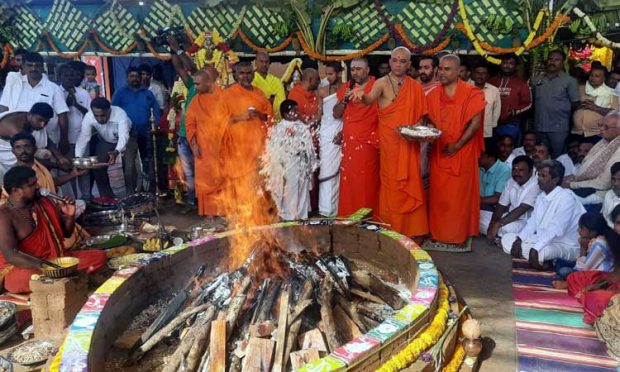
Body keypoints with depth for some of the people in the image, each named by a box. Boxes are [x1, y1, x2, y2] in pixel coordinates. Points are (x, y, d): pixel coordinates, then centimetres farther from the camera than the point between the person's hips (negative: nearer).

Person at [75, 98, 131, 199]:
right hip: (105, 141, 3)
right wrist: (78, 158, -45)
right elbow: (83, 138, -30)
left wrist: (116, 152, -67)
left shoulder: (120, 114, -39)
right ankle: (107, 197, 12)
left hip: (125, 139, -3)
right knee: (98, 167, -5)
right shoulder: (88, 117, -29)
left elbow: (123, 136, -49)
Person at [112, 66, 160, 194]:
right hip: (129, 132, -3)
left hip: (146, 132, 3)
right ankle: (131, 192, -4)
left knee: (148, 160, 14)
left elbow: (156, 110, 9)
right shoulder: (120, 93, 5)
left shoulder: (148, 93, 12)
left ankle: (149, 188, 29)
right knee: (129, 163, -10)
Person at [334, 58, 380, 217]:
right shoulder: (346, 87, 12)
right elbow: (336, 114, 12)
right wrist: (344, 100, -5)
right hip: (348, 143, 4)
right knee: (348, 184, 4)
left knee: (367, 185, -4)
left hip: (368, 144, -4)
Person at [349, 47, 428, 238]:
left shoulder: (416, 87, 7)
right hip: (389, 143, -3)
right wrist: (362, 95, -50)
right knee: (392, 186, 1)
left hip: (410, 144, 3)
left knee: (411, 186, 5)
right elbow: (370, 99, -27)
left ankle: (411, 229, 17)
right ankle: (391, 229, 12)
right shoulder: (382, 83, -5)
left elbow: (420, 116, 13)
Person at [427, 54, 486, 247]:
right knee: (439, 195, 7)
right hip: (439, 153, 4)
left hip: (462, 153, -4)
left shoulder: (472, 93, -6)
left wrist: (458, 145, -14)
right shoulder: (433, 95, 7)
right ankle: (437, 232, 19)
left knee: (460, 195, 3)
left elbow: (475, 123, -10)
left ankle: (460, 234, 16)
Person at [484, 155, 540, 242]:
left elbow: (521, 210, -26)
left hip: (526, 223, -7)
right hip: (510, 218, 7)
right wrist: (492, 225, -16)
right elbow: (501, 206, 0)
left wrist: (498, 224, -29)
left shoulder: (535, 186, -19)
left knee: (506, 227, -38)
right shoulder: (511, 182, 4)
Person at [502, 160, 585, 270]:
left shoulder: (566, 198, -20)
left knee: (540, 252, -40)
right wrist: (518, 240, -9)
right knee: (507, 239, 0)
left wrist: (535, 249, -35)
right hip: (542, 240, 9)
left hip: (566, 246, -9)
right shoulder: (541, 196, 8)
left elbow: (555, 230, -29)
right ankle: (540, 260, -7)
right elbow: (532, 223, 7)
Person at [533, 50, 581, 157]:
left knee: (556, 157, 2)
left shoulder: (569, 81, -1)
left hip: (558, 128, -4)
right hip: (538, 127, 4)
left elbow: (576, 104, -2)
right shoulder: (537, 80, 11)